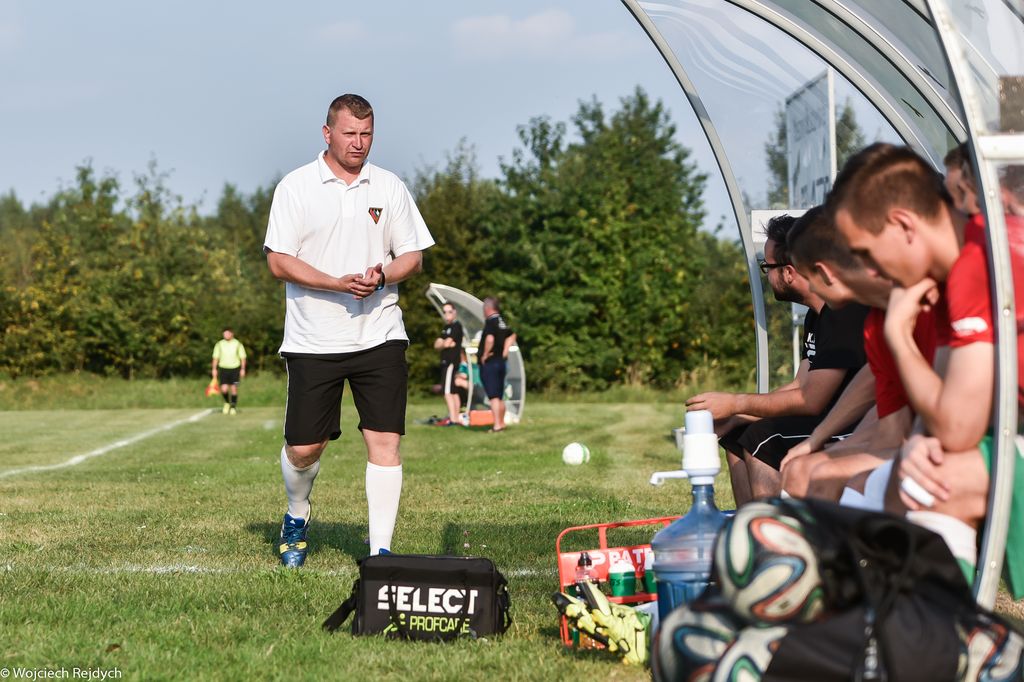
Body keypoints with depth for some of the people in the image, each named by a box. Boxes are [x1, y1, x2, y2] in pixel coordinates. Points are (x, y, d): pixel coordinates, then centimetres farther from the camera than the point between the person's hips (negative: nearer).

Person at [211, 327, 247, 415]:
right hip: (223, 369, 1)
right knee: (224, 389, -9)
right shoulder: (219, 344, 2)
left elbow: (243, 358, 2)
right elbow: (215, 358, 6)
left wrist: (243, 369, -5)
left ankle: (234, 407, 13)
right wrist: (214, 369, 1)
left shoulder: (238, 344, -1)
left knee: (234, 389, -3)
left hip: (235, 369, -1)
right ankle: (227, 403, 20)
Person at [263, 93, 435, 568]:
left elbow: (413, 256, 11)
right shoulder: (296, 186, -1)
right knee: (303, 447, 2)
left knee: (385, 441, -6)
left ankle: (380, 550, 1)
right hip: (313, 341, -2)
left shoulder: (390, 187, 8)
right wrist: (339, 284, -17)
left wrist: (382, 276, -11)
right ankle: (296, 517, 33)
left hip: (380, 336, 2)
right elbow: (279, 261, -5)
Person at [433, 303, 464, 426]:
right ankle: (456, 418, 14)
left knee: (448, 392, -15)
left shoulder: (456, 326, -9)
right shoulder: (447, 327, 20)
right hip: (446, 361, 10)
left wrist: (442, 343, 5)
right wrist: (445, 343, -6)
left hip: (451, 362, -10)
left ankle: (452, 419, -18)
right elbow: (436, 344, 13)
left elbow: (447, 343, -17)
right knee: (454, 392, 11)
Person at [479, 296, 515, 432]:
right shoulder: (502, 321, 11)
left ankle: (497, 425, -15)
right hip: (502, 361, 8)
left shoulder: (490, 321, -15)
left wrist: (485, 354, -17)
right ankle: (501, 423, 24)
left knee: (493, 396, -10)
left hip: (489, 363, -8)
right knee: (500, 396, 16)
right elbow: (512, 336, 26)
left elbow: (490, 339, -30)